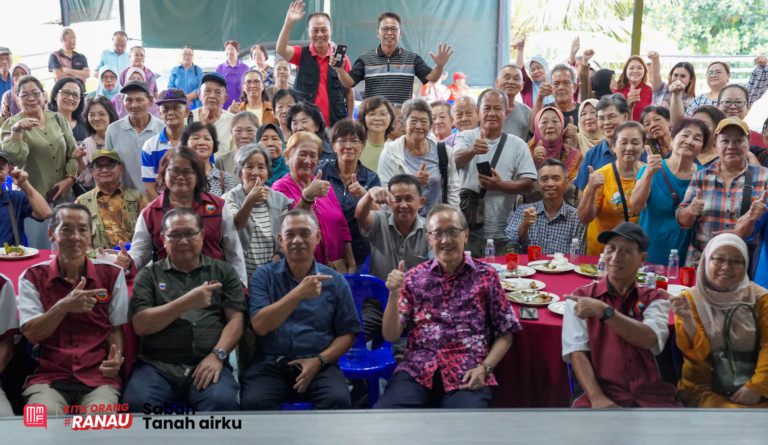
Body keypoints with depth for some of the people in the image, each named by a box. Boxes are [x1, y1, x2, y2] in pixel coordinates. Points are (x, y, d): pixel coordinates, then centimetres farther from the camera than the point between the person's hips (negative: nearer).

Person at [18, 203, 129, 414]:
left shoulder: (111, 274, 7)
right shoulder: (32, 277, 6)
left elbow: (116, 328, 9)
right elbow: (31, 334, -2)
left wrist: (116, 357, -13)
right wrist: (63, 306, -19)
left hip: (99, 376, 0)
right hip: (48, 376, 0)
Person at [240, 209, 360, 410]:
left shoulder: (335, 281, 8)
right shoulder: (264, 275, 5)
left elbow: (347, 333, 9)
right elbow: (260, 326, -9)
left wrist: (319, 360, -8)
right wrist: (298, 293, -20)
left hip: (319, 366, 1)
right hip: (271, 364, 0)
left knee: (338, 400, -29)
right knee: (253, 402, -30)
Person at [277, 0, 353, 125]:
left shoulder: (341, 58, 4)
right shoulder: (301, 54, 3)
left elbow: (349, 92, 9)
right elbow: (281, 49, -17)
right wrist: (289, 22, -26)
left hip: (336, 123, 1)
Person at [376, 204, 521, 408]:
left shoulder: (486, 276, 7)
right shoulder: (415, 277, 11)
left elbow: (504, 334, 9)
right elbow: (390, 335, 6)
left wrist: (485, 368, -7)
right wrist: (394, 294, -9)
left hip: (467, 375, -1)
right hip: (417, 370, 1)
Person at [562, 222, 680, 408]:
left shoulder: (654, 299, 13)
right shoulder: (580, 297, 7)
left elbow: (649, 339, -7)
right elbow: (577, 351, -4)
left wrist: (604, 311, -18)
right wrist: (596, 397, -18)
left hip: (650, 396, 2)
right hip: (604, 394, -2)